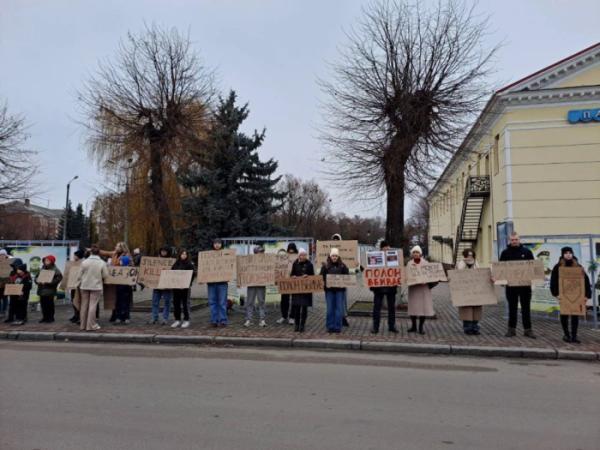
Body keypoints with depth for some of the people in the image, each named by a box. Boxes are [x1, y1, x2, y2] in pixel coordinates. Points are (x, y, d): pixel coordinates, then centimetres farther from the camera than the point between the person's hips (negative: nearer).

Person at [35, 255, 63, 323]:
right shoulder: (42, 269, 15)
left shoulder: (55, 269, -5)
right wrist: (38, 281, -2)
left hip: (50, 290, -6)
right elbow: (37, 277, 20)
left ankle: (50, 318, 7)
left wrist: (49, 282, -21)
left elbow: (59, 278, -15)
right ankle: (45, 317, 20)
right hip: (42, 289, 6)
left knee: (49, 304, -2)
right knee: (43, 304, 9)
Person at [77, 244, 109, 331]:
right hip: (96, 286, -2)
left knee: (84, 305, 12)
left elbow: (80, 275, 0)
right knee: (92, 305, 1)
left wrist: (78, 284, 14)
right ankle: (91, 325, 2)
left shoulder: (84, 262, -6)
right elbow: (105, 276, -5)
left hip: (84, 286, 2)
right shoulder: (102, 263, -10)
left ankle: (83, 325, 19)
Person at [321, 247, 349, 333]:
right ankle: (330, 327, 13)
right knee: (330, 309, 4)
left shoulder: (342, 266, 4)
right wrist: (325, 282, -16)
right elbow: (321, 277, 1)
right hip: (329, 290, 0)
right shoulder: (325, 266, 3)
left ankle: (337, 327, 9)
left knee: (339, 308, 2)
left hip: (340, 289, 0)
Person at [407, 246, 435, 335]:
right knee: (413, 307, 3)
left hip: (424, 288, -1)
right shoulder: (409, 263, 8)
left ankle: (421, 327, 7)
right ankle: (413, 326, 16)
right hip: (413, 288, 1)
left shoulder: (425, 263, 4)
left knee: (424, 307, -3)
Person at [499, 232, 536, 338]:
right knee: (512, 308, 8)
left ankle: (527, 329, 12)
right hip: (511, 285, 0)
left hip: (525, 284, 0)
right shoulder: (505, 253, 4)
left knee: (526, 308, 6)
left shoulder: (527, 252, 3)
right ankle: (511, 329, 15)